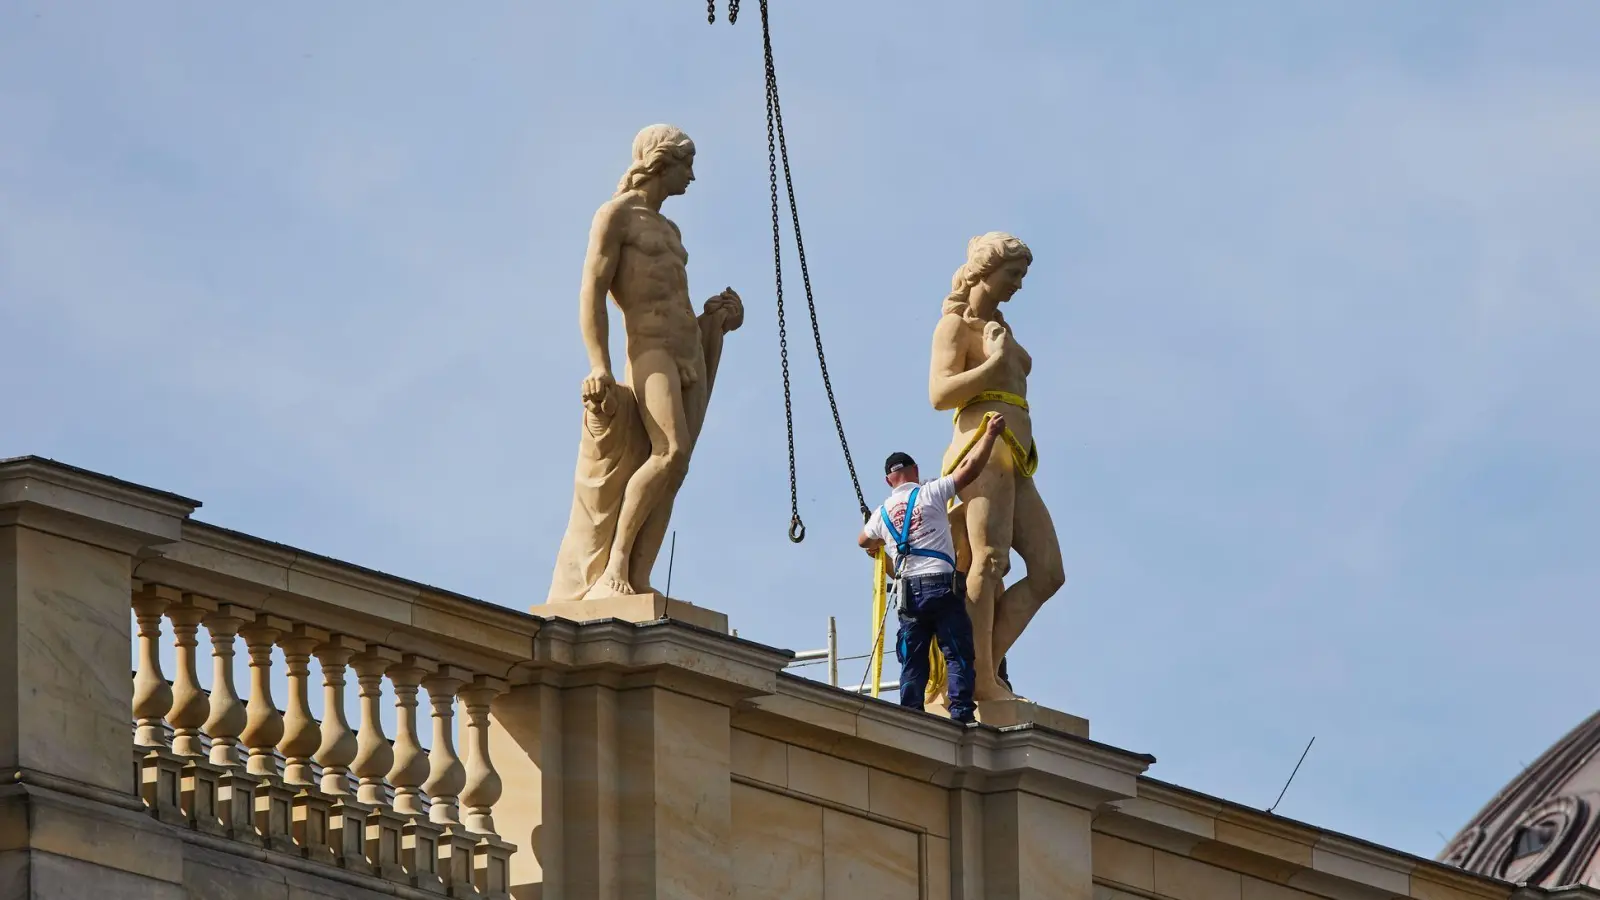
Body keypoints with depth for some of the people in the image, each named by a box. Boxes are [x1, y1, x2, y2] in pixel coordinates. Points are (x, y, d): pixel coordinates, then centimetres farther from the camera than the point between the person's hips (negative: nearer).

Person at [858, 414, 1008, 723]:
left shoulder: (883, 513, 16)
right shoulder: (930, 494, 1)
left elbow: (864, 541, 37)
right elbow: (969, 469, -3)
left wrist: (877, 546, 61)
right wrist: (990, 434, 9)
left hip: (909, 591, 4)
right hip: (942, 585, -4)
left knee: (912, 663, 5)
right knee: (958, 655, -5)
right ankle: (961, 714, -17)